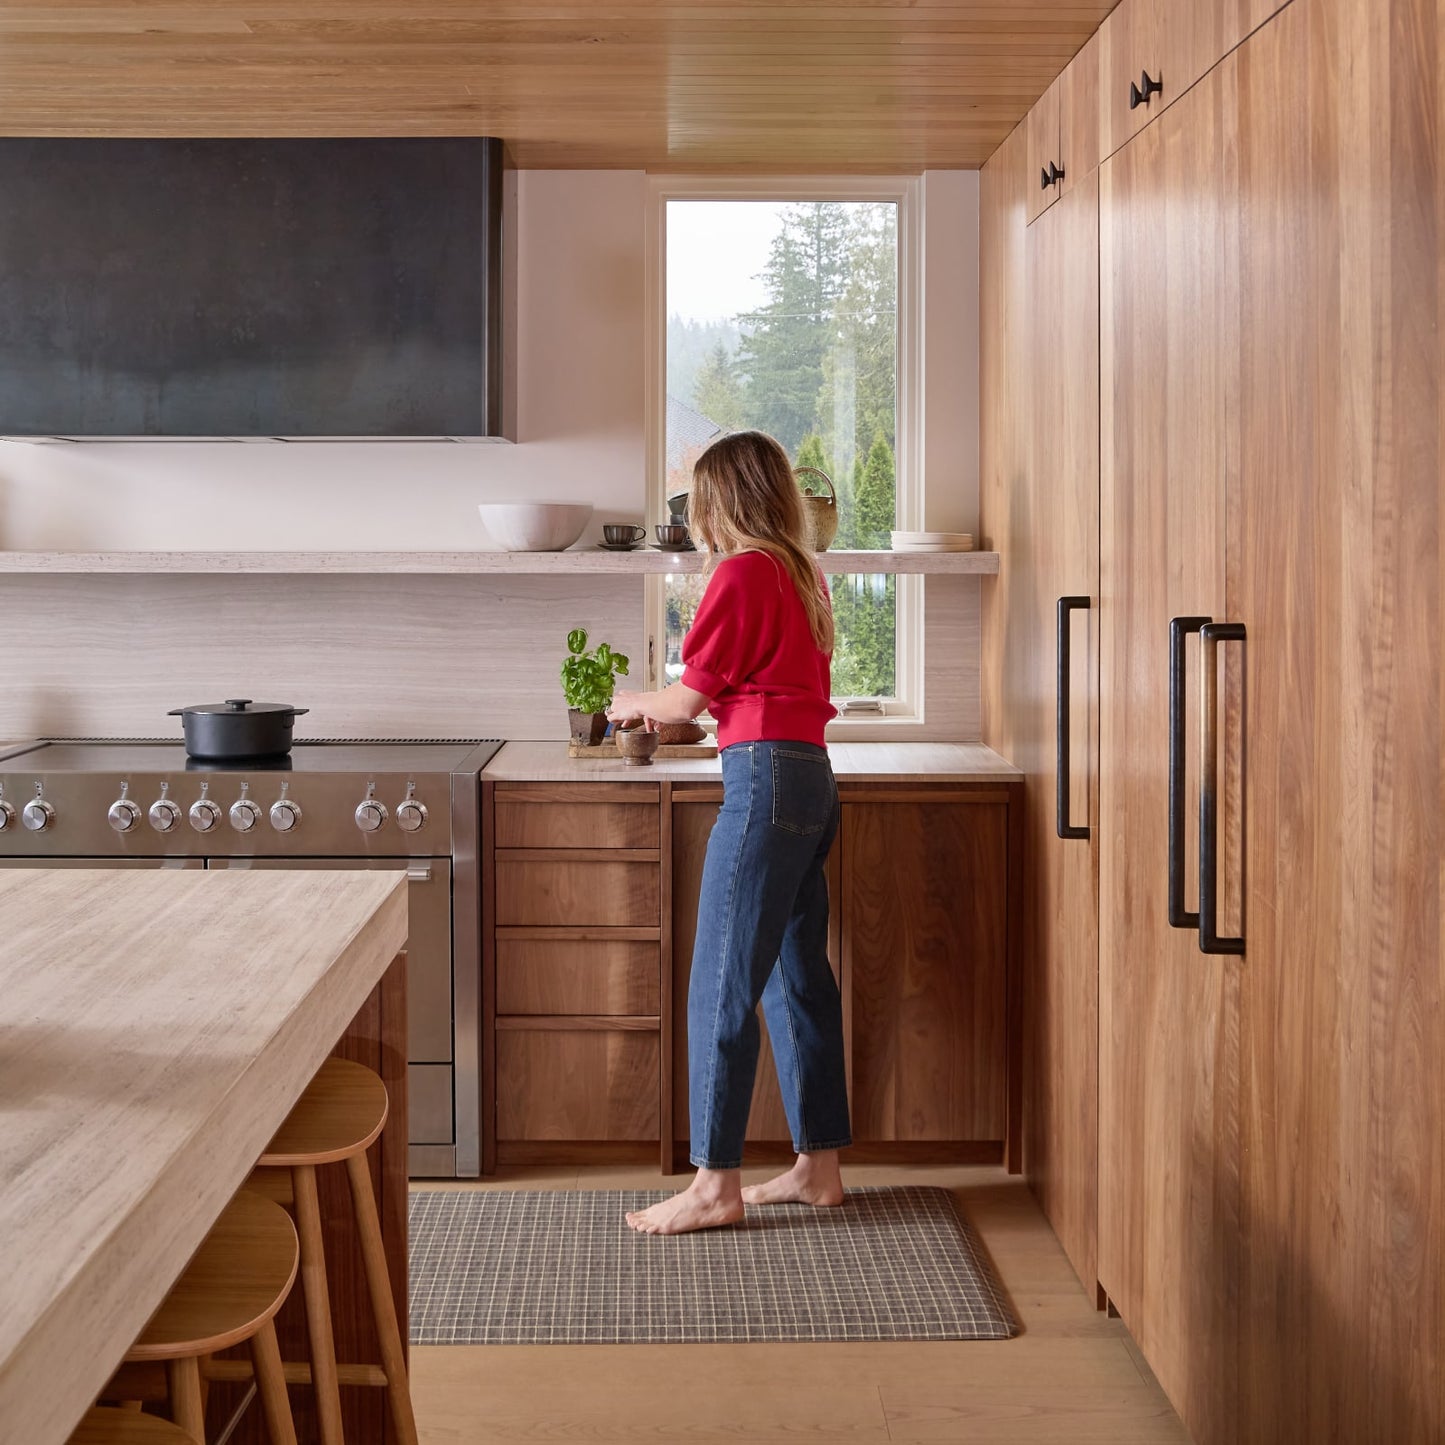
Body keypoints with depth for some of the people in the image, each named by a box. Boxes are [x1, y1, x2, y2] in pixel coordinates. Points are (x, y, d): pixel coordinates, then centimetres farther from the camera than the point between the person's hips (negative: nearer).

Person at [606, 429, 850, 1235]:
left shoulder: (744, 572, -10)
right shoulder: (803, 572, 15)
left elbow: (690, 698, -6)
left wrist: (633, 705, 15)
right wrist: (672, 712, 31)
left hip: (766, 778, -9)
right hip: (810, 776, 9)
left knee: (723, 985, -5)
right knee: (798, 978, 13)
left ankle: (716, 1185, -2)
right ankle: (819, 1166, 19)